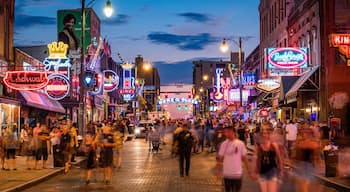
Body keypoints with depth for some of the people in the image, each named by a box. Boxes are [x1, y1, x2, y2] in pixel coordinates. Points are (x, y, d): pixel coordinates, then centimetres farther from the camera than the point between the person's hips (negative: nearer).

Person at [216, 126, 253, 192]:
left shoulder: (240, 143, -8)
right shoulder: (224, 144, -4)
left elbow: (244, 158, -2)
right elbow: (220, 158, 1)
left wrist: (249, 171, -1)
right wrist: (219, 171, -5)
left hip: (238, 173, -1)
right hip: (227, 173, 1)